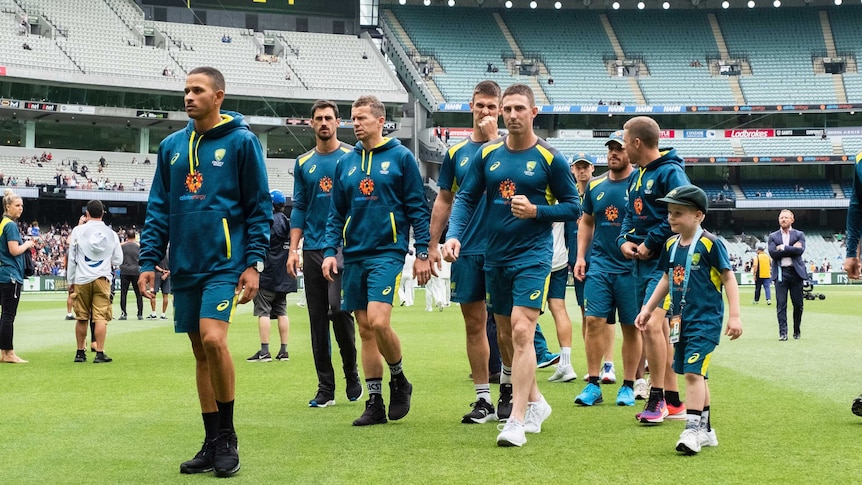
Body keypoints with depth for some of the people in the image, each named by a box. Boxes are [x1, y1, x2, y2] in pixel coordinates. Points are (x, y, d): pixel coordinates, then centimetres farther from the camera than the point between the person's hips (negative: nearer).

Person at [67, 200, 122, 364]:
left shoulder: (78, 231, 0)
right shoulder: (111, 233, 3)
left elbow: (72, 259, 3)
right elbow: (118, 260, 8)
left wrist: (71, 281, 10)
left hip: (82, 279, 0)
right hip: (103, 278, 0)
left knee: (82, 318, 9)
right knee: (101, 317, -3)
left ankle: (80, 352, 17)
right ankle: (99, 353, -8)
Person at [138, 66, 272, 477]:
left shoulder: (241, 141, -3)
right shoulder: (171, 146, 11)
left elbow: (259, 207, -3)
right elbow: (158, 209, 13)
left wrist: (254, 263, -9)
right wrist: (149, 261, 5)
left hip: (225, 261, -5)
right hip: (185, 266, 5)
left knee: (213, 339, -19)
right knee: (200, 351, 8)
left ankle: (227, 436, -3)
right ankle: (213, 443, 17)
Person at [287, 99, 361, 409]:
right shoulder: (303, 163, 12)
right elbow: (299, 208, 14)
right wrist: (293, 249, 6)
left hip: (344, 246, -4)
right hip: (312, 248, 4)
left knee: (338, 308, -16)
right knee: (317, 319, 4)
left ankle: (352, 373, 6)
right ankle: (325, 388, 10)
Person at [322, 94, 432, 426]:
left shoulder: (401, 157, -1)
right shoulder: (345, 163, 12)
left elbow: (418, 208, -1)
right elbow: (336, 213, 15)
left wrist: (422, 253, -6)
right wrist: (330, 251, 4)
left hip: (387, 252, -5)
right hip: (354, 256, 5)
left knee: (378, 322, -18)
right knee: (365, 330, 6)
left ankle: (398, 379, 8)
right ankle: (375, 403, 13)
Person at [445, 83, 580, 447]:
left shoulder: (549, 158, -5)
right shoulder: (487, 154, 5)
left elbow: (573, 207, -1)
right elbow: (466, 198, 6)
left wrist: (535, 211, -16)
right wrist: (453, 235, -10)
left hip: (533, 256, -5)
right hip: (495, 256, 5)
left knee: (521, 332, -16)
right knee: (506, 337, 13)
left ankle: (517, 421, -14)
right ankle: (535, 402, 33)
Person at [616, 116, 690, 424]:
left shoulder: (670, 172, -11)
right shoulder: (636, 176, 16)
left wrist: (650, 243, -17)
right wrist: (624, 240, 4)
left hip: (664, 262, -9)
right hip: (641, 262, 9)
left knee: (651, 324, -18)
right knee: (658, 330, 11)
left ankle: (657, 398, -8)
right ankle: (673, 402, 18)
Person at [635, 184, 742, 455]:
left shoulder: (710, 244, -12)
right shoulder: (671, 245, 8)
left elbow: (728, 279, -10)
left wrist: (734, 315, -14)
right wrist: (648, 308, 19)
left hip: (705, 320, -7)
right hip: (681, 320, 7)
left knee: (693, 372, -15)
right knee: (694, 374, 13)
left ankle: (693, 429, -12)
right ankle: (705, 429, 23)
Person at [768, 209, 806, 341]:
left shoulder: (799, 235, 9)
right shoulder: (773, 237, 10)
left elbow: (800, 250, -9)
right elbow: (773, 253, -6)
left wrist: (783, 248, -8)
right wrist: (791, 249, -7)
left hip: (796, 272, 0)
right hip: (780, 273, 0)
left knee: (798, 304, 4)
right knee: (781, 304, -6)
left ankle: (797, 331, 18)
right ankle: (783, 333, -7)